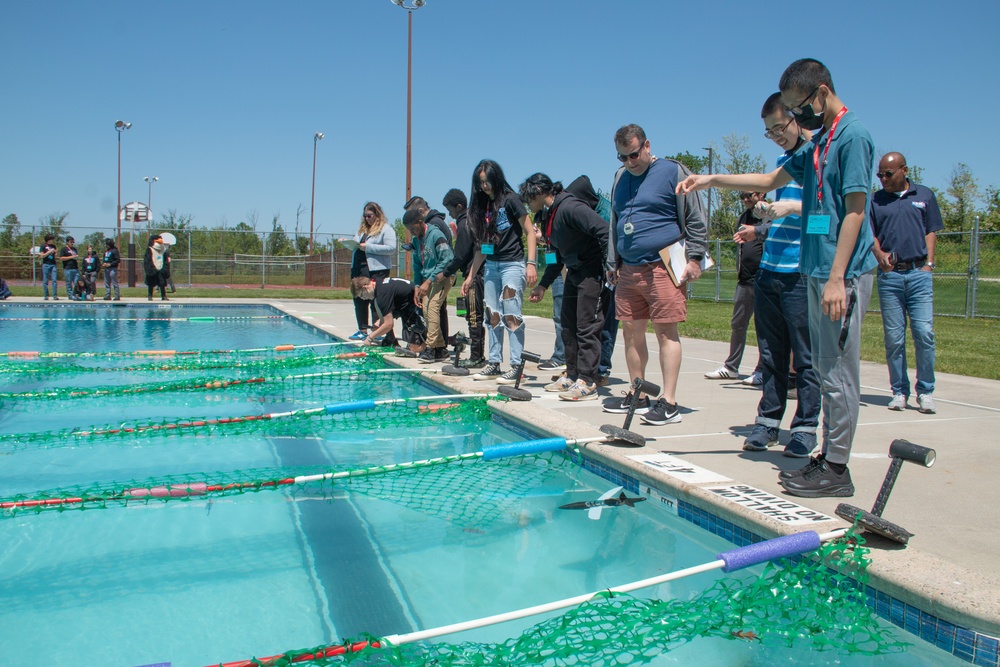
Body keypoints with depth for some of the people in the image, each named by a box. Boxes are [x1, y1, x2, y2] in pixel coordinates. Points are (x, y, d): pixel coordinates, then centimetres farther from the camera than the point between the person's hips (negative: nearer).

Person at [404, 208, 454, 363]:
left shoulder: (436, 235, -13)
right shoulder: (416, 241, 12)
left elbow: (446, 260, -18)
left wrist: (428, 281, -20)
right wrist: (417, 286, 7)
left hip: (441, 277, -8)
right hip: (427, 280, 8)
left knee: (432, 307, -21)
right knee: (426, 311, 2)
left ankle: (430, 348, -20)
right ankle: (441, 349, 9)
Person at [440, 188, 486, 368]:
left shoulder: (464, 223, -11)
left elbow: (460, 256, -14)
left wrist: (446, 273, -1)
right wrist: (452, 271, 20)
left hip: (474, 274, -9)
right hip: (481, 271, 9)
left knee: (474, 316, -6)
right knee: (477, 316, 12)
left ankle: (475, 358, -3)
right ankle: (478, 356, 17)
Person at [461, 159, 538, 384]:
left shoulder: (510, 200, -5)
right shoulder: (483, 205, 14)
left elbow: (529, 232, -7)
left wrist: (531, 263, -18)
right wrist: (470, 276, 17)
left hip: (512, 264, -7)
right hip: (491, 266, 7)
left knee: (511, 315, -8)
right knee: (492, 315, 8)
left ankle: (516, 366, -6)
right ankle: (494, 363, 15)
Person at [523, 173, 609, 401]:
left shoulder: (570, 207, -19)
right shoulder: (547, 216, 12)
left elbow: (603, 230, -27)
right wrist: (543, 285, 19)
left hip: (592, 271, -10)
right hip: (574, 271, 10)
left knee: (586, 327, -9)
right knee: (568, 325, 13)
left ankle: (587, 384, -5)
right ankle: (572, 376, 23)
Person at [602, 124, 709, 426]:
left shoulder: (673, 172, -2)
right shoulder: (620, 178, 18)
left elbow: (697, 220, -2)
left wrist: (694, 257, -8)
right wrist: (613, 263, 23)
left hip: (663, 267, -7)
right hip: (629, 269, 7)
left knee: (666, 331, -8)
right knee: (631, 332, 7)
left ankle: (669, 403, -6)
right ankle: (638, 397, 18)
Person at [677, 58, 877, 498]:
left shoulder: (852, 137, -10)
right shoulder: (817, 143, 18)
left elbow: (855, 212, -15)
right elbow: (772, 180, 27)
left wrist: (837, 278, -19)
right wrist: (711, 180, 20)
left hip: (842, 274, -9)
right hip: (816, 270, 9)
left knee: (839, 373, -4)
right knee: (826, 370, 12)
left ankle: (836, 471, 3)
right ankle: (828, 457, 21)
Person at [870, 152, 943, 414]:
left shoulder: (925, 196, 11)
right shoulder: (875, 200, 9)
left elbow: (930, 232, 12)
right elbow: (870, 234, 5)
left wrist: (928, 264, 1)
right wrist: (879, 254, -15)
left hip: (919, 273, 0)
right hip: (889, 275, 0)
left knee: (924, 333, -7)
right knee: (893, 338, 2)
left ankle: (925, 392, 4)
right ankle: (899, 391, 11)